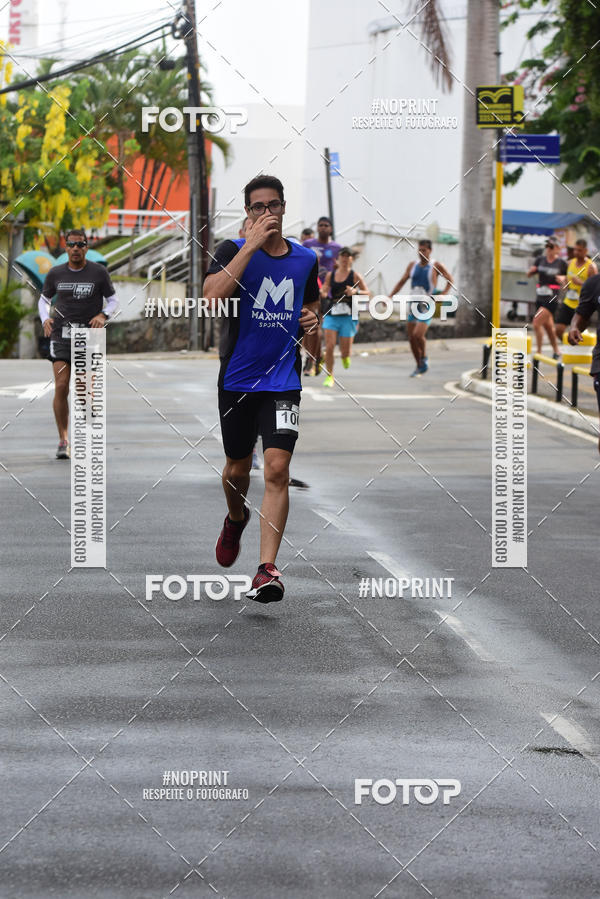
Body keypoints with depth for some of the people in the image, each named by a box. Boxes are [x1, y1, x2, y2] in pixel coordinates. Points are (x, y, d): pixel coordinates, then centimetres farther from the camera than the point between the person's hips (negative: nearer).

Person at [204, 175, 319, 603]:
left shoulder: (305, 258, 6)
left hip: (283, 381, 1)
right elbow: (213, 298, -25)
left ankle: (268, 568, -16)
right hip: (237, 379, -1)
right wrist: (251, 245, -26)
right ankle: (236, 519, 49)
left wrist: (312, 318, 0)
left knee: (277, 469, -14)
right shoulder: (232, 251, -6)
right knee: (238, 468, 15)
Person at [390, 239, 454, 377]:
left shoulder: (436, 266, -5)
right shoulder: (412, 266, 7)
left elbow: (450, 280, 4)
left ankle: (424, 358, 3)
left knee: (418, 335, -22)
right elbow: (401, 282, 14)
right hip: (413, 306, 6)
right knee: (411, 338, 5)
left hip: (427, 307, -5)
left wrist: (444, 293, -13)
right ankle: (420, 367, 20)